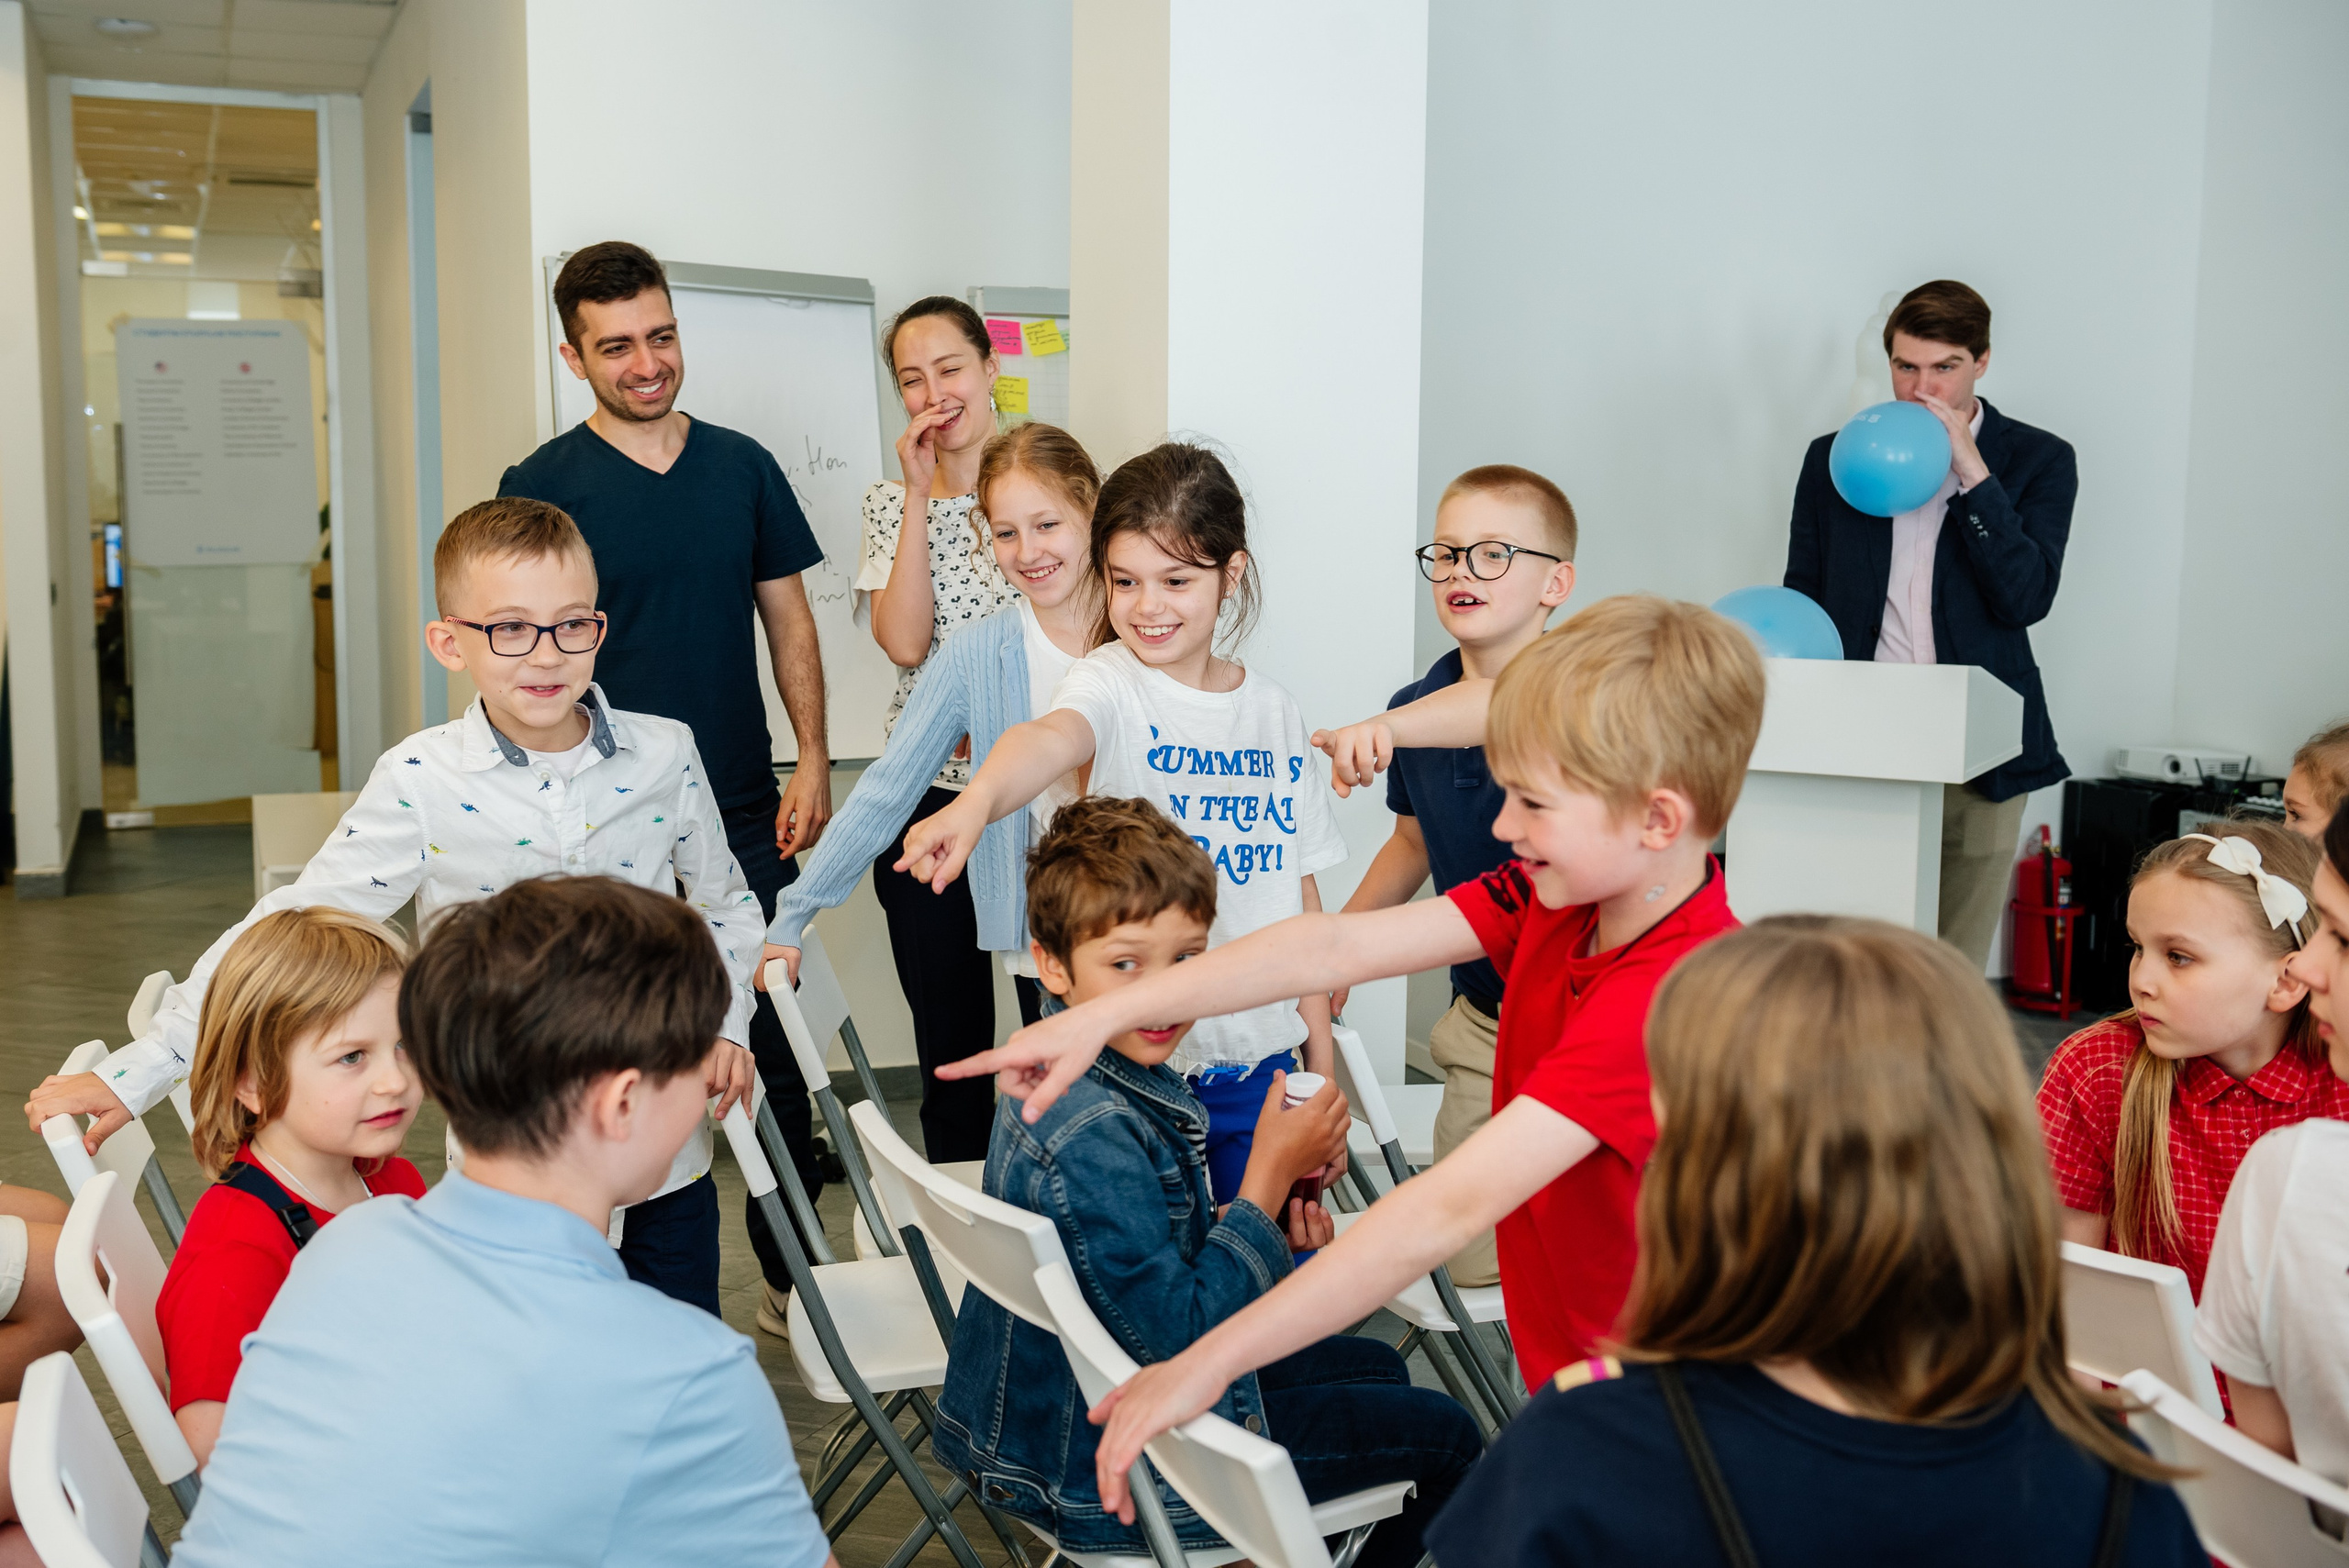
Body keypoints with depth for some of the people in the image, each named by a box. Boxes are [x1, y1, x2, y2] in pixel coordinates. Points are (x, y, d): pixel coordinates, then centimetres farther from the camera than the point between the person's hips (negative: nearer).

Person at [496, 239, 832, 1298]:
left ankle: (797, 1268, 23)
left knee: (773, 1042, 8)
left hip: (745, 814, 3)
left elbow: (787, 616, 12)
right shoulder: (542, 485, -3)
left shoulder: (741, 465, 8)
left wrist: (813, 760, 3)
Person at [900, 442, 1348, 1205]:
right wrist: (977, 798, -56)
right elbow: (1052, 738, -34)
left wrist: (1322, 1068, 11)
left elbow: (1299, 892, 11)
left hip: (1261, 1063, 4)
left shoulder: (1275, 712, 5)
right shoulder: (1112, 682, -9)